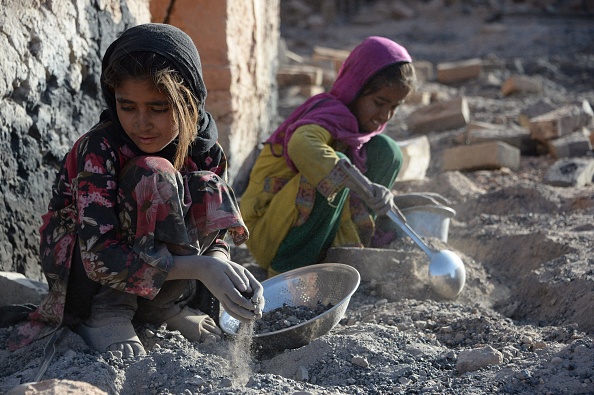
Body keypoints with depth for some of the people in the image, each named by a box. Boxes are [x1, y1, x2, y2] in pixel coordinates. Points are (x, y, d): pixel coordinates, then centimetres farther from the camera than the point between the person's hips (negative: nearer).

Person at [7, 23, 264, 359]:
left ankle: (163, 304, -8)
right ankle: (106, 312, -19)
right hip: (84, 275, -5)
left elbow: (214, 237, -6)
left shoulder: (205, 152, -10)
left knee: (208, 191, -19)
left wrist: (222, 263, -32)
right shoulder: (97, 150, -24)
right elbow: (99, 258, -32)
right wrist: (200, 267, -40)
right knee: (154, 177, -30)